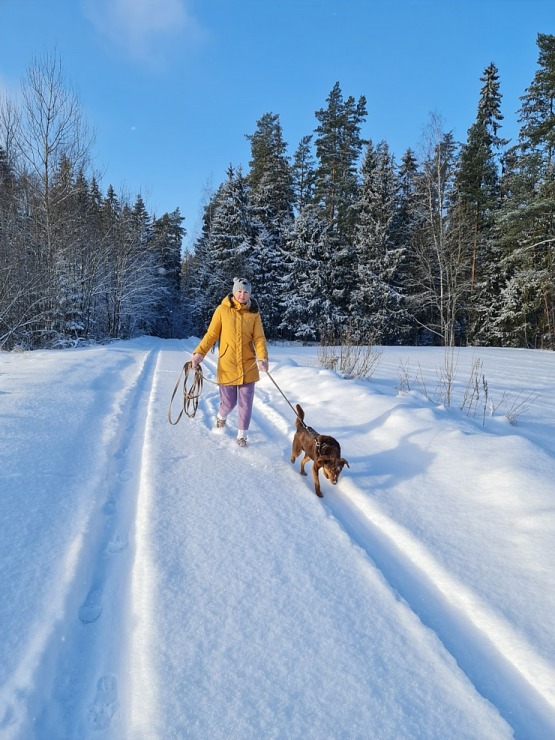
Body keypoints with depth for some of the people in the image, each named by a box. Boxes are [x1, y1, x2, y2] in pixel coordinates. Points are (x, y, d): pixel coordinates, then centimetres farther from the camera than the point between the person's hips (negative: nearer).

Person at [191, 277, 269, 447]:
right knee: (229, 402, 7)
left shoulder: (254, 313, 2)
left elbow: (259, 338, -3)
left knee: (246, 403, 5)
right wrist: (199, 353, -13)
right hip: (227, 365, -1)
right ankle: (221, 416, 42)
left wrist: (262, 358, -19)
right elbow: (211, 334, -1)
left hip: (248, 366, 1)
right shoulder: (223, 310, -3)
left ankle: (242, 434, 24)